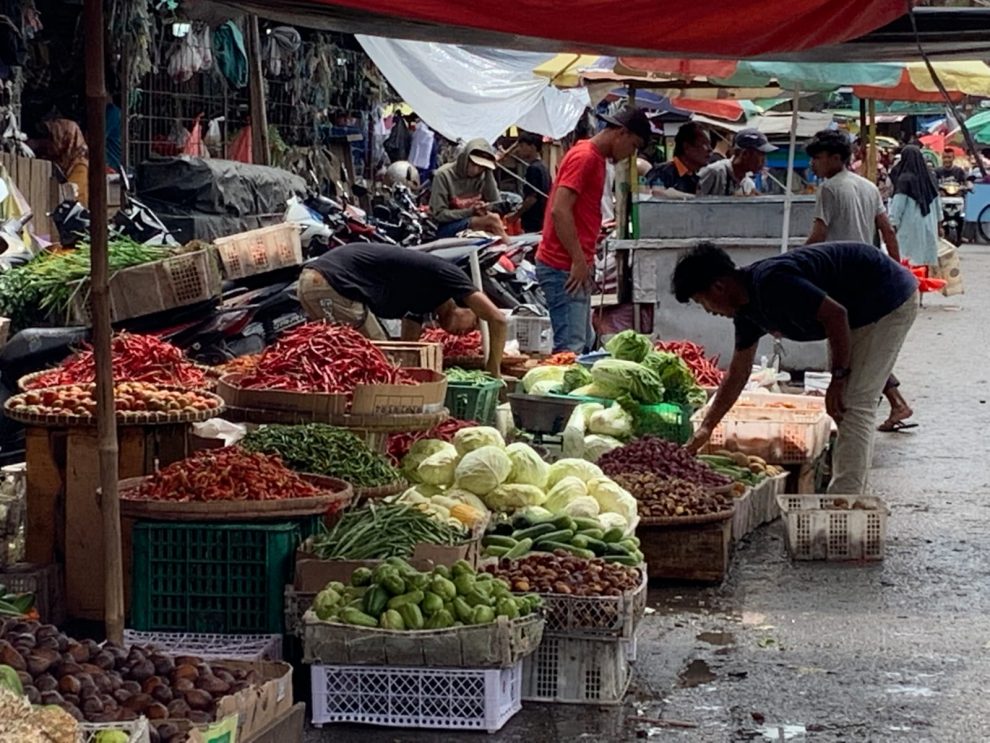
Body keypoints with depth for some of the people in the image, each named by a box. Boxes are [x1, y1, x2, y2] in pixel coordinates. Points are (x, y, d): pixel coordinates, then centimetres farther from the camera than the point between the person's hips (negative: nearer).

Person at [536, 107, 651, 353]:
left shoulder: (595, 158, 18)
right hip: (564, 267, -11)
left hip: (576, 267, 11)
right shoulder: (584, 157, -13)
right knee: (570, 347, -12)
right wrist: (579, 261, -20)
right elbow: (559, 210, -21)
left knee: (585, 343, 14)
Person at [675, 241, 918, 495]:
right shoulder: (746, 308, 4)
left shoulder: (770, 282, -27)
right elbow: (738, 374, 13)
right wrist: (705, 428, 12)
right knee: (843, 405, 14)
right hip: (864, 311, 10)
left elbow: (836, 314, -27)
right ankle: (854, 495, 19)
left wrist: (839, 378, -20)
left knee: (855, 405, -13)